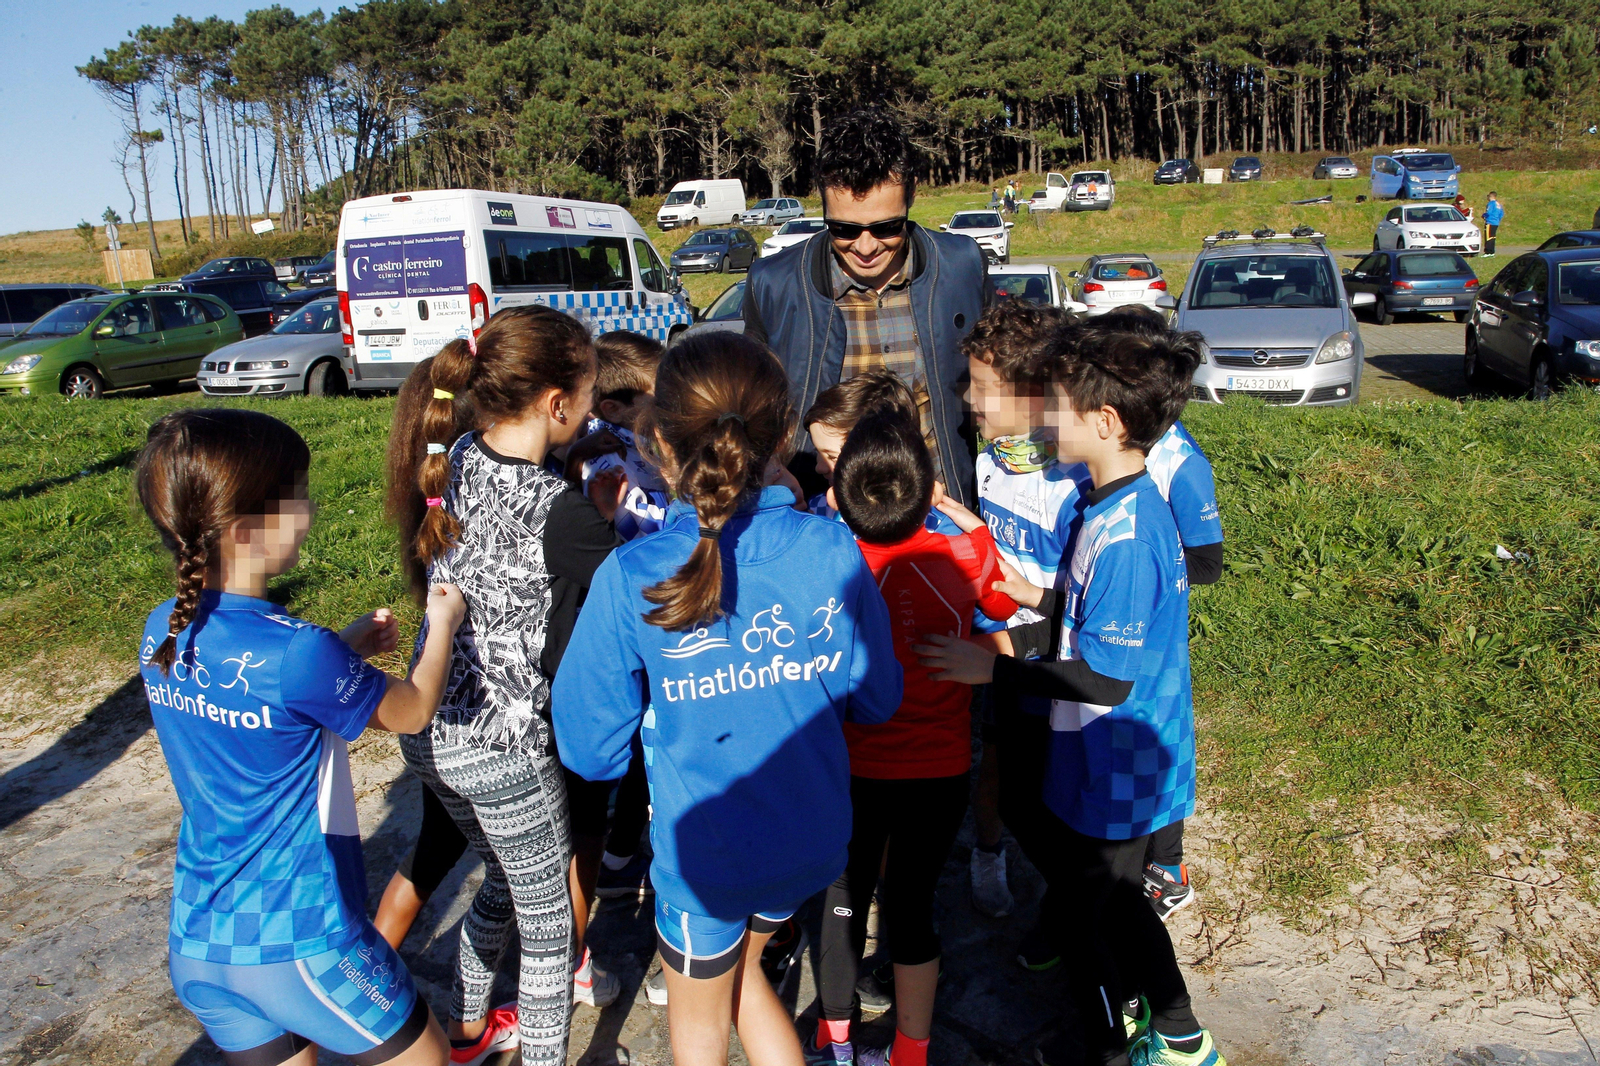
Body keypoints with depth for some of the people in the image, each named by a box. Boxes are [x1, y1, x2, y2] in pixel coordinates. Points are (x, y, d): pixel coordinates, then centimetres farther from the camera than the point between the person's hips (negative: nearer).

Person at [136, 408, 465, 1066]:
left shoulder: (163, 634, -4)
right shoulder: (297, 652, -26)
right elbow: (411, 713, -8)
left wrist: (346, 649, 9)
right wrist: (443, 625, 7)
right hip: (295, 943, -7)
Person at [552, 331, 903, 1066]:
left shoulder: (629, 579, -23)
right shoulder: (831, 550, -17)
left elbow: (590, 748, -12)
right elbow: (876, 700, -4)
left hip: (704, 849, -3)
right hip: (810, 839, 3)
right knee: (740, 968, 33)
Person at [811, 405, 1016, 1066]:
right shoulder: (961, 557, -18)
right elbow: (1001, 604, 4)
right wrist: (967, 519, 10)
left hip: (852, 769, 0)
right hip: (938, 770, 0)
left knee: (844, 898, 18)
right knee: (910, 905, 14)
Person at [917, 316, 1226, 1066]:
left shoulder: (1125, 535, -30)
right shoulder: (1124, 504, 0)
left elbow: (1107, 680, -27)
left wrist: (993, 670, -24)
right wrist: (1041, 598, 7)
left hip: (1111, 776, -9)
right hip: (1119, 761, 9)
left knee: (1086, 914, 14)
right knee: (1116, 897, 26)